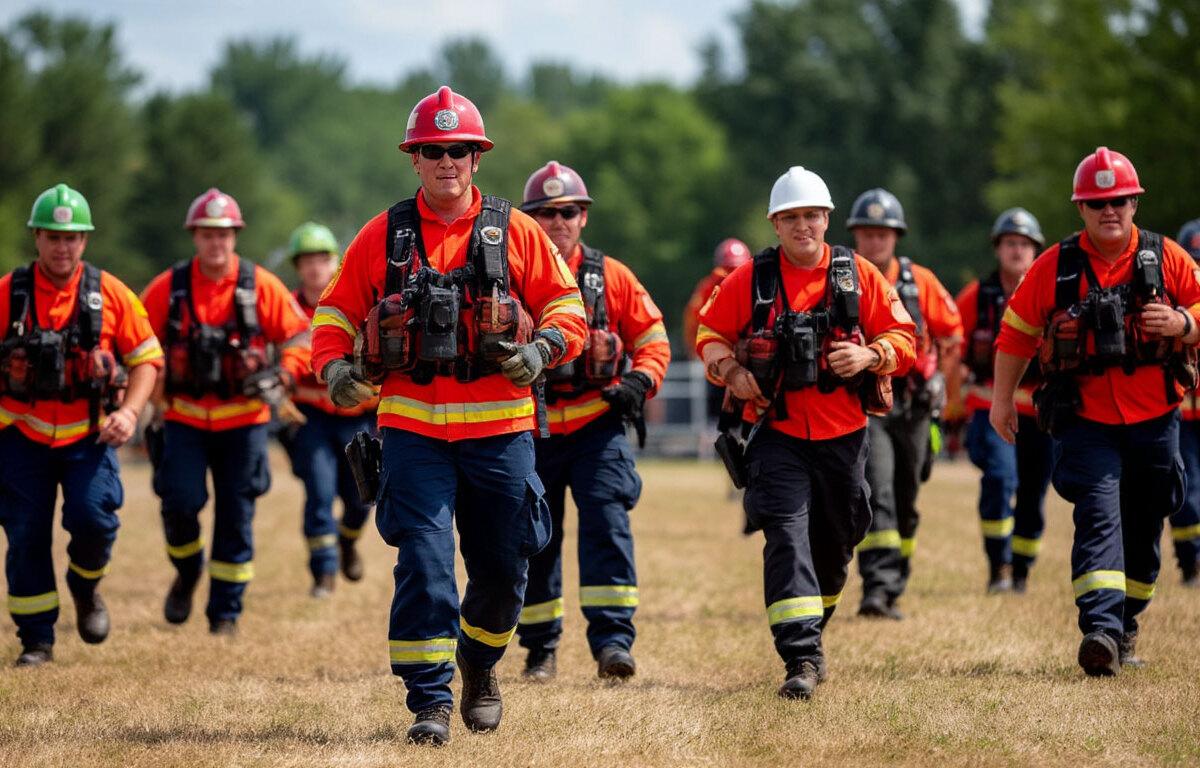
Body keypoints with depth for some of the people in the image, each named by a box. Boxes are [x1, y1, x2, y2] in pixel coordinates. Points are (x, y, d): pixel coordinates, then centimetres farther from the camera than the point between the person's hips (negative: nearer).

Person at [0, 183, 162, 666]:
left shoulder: (110, 294, -2)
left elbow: (147, 357, 5)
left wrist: (130, 412, -9)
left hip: (88, 435, 0)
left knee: (93, 518, -17)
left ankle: (85, 587, 17)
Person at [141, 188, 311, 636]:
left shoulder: (260, 286, -3)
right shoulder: (168, 288, -1)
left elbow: (299, 336, 2)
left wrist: (281, 377, -15)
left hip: (243, 419, 0)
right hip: (184, 418, 0)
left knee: (236, 518, 1)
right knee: (181, 502, -14)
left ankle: (226, 613, 12)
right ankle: (187, 573, 18)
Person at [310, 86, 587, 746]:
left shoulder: (514, 233, 5)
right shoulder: (382, 237, 7)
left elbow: (566, 306, 7)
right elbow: (336, 311, 12)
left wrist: (543, 347, -13)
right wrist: (334, 365, -7)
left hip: (499, 429, 1)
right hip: (412, 427, -1)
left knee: (503, 565, 9)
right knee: (422, 562, -10)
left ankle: (479, 659, 38)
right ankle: (430, 701, -7)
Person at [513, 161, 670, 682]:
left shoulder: (610, 277, 4)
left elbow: (653, 338, 9)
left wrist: (640, 382, -9)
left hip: (597, 426, -1)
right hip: (531, 429, 1)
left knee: (607, 523, -16)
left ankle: (612, 640, -20)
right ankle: (540, 649, 21)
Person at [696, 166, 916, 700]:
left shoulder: (859, 276, 3)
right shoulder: (750, 280, 1)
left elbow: (902, 337, 5)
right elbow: (710, 334, 8)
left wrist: (870, 356, -15)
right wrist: (730, 370, -11)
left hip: (843, 435, 2)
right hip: (776, 432, -2)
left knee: (834, 544, 14)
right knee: (787, 535, -17)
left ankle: (808, 633, 38)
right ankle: (802, 657, -23)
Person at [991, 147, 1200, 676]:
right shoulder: (1054, 267, 0)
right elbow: (1016, 331, 9)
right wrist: (1002, 398, 9)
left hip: (1154, 421, 2)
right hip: (1084, 420, -2)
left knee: (1143, 528, 11)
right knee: (1098, 516, -18)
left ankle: (1125, 623, 28)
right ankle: (1100, 630, -29)